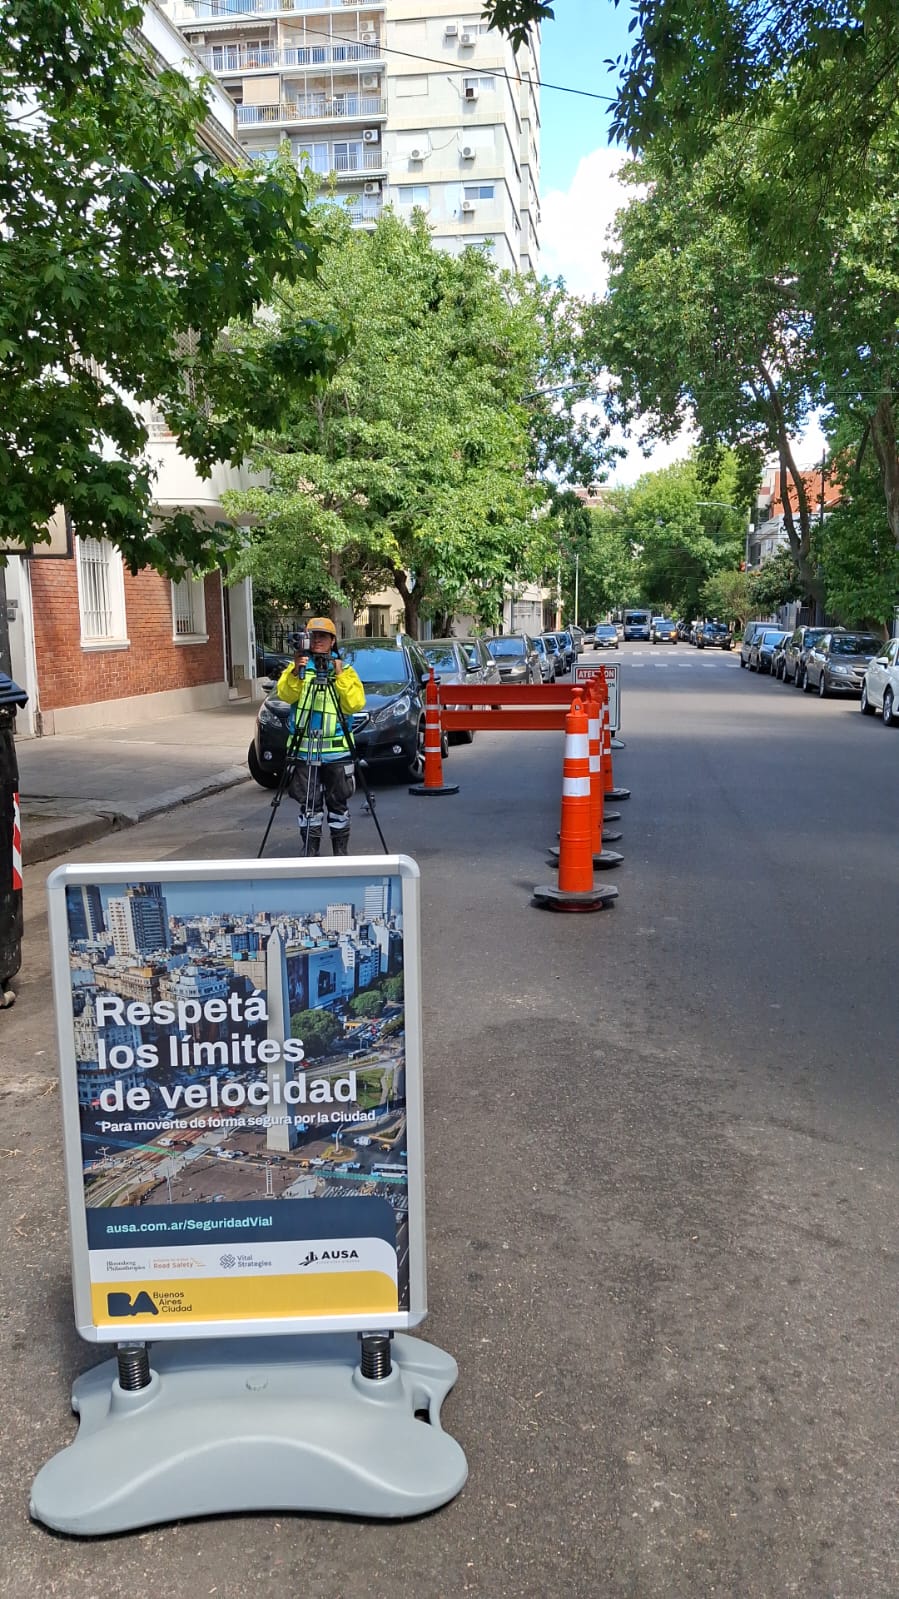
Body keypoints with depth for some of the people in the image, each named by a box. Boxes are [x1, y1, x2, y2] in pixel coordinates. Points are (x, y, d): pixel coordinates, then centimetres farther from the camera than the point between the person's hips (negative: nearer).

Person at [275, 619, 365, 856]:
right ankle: (310, 852, 12)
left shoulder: (345, 670, 8)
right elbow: (285, 695, -8)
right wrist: (296, 672, -23)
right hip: (304, 749, 1)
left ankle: (341, 852, 15)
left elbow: (356, 704, -6)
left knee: (339, 804, 5)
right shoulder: (296, 667, 10)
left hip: (337, 750, 0)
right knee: (308, 805, 3)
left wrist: (340, 676, -14)